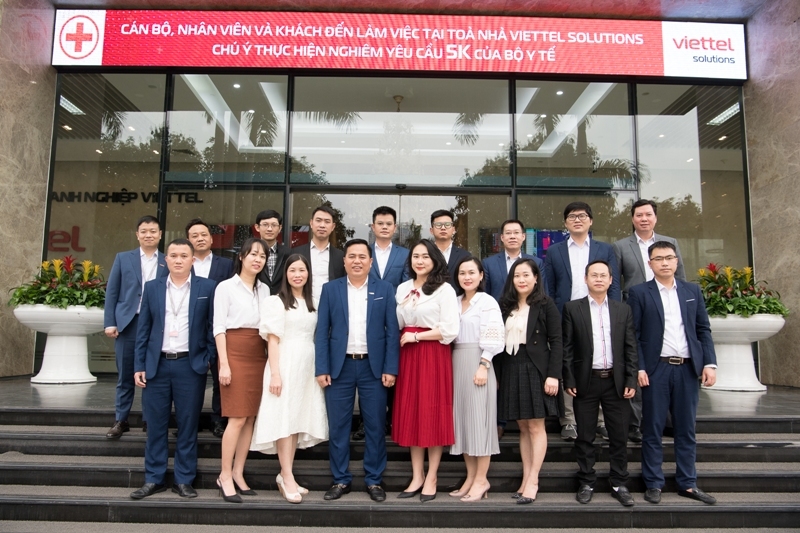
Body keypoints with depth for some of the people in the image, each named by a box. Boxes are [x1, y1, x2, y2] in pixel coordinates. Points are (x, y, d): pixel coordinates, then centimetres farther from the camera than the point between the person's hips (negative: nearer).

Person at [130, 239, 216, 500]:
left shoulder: (207, 288, 1)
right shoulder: (152, 288, 8)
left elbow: (213, 327, 2)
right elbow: (143, 329, 8)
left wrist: (210, 360, -4)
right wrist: (139, 366, 3)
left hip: (191, 366, -2)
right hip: (156, 365, 2)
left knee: (187, 426, 5)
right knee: (155, 425, 8)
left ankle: (184, 480, 17)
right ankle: (153, 479, 21)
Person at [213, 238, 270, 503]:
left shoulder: (264, 289, 13)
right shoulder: (226, 287, -1)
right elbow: (219, 327, -5)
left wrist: (271, 360, 5)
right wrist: (223, 364, -12)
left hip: (258, 355, 5)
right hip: (235, 352, -5)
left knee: (251, 417, 5)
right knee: (238, 417, -7)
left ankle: (238, 473, 16)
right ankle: (225, 476, 5)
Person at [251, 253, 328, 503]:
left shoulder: (312, 303, 14)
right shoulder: (277, 301, -3)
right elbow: (273, 340, -8)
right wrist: (274, 373, -16)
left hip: (308, 365, 6)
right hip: (286, 363, -6)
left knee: (299, 419, 7)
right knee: (284, 418, -6)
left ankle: (285, 475, 15)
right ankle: (288, 477, -1)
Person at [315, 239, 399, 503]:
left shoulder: (384, 289, 3)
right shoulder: (330, 289, 4)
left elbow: (392, 331, 0)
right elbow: (322, 331, 1)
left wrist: (390, 369, -7)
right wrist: (321, 369, -5)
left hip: (373, 367, 0)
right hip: (340, 366, 1)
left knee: (375, 427, 7)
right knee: (338, 427, 7)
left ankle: (374, 480, 21)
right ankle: (341, 480, 22)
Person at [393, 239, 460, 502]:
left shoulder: (444, 290, -6)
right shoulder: (403, 289, 11)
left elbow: (449, 331, -12)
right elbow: (398, 325, 14)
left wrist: (415, 337, -10)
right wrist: (401, 339, -6)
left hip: (434, 356, -5)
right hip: (407, 356, 5)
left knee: (433, 414, 2)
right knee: (410, 414, 8)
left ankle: (431, 478, 13)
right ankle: (417, 477, 19)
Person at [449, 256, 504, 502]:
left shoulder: (487, 302, -4)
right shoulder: (455, 302, 14)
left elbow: (493, 338, -10)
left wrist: (483, 366, -17)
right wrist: (451, 365, 6)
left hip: (477, 363, -6)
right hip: (456, 364, 6)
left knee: (479, 418, -2)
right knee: (462, 418, 8)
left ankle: (481, 479, 7)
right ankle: (470, 477, 18)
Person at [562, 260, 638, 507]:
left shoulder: (623, 310, 8)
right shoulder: (572, 308, 1)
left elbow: (631, 348, 6)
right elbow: (567, 347, -1)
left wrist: (631, 380, -1)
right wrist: (568, 380, -6)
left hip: (616, 381, 2)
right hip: (586, 381, -1)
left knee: (619, 436, 8)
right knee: (585, 437, 7)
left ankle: (619, 484, 21)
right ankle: (586, 483, 20)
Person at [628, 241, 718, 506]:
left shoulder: (693, 291, 11)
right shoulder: (639, 292, 0)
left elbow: (703, 330, 10)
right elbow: (633, 335, -4)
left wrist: (709, 363, 0)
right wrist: (639, 368, -11)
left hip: (688, 368, 3)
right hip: (656, 369, -3)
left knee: (686, 429, 11)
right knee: (653, 430, 5)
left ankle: (687, 483, 22)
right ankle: (653, 484, 15)